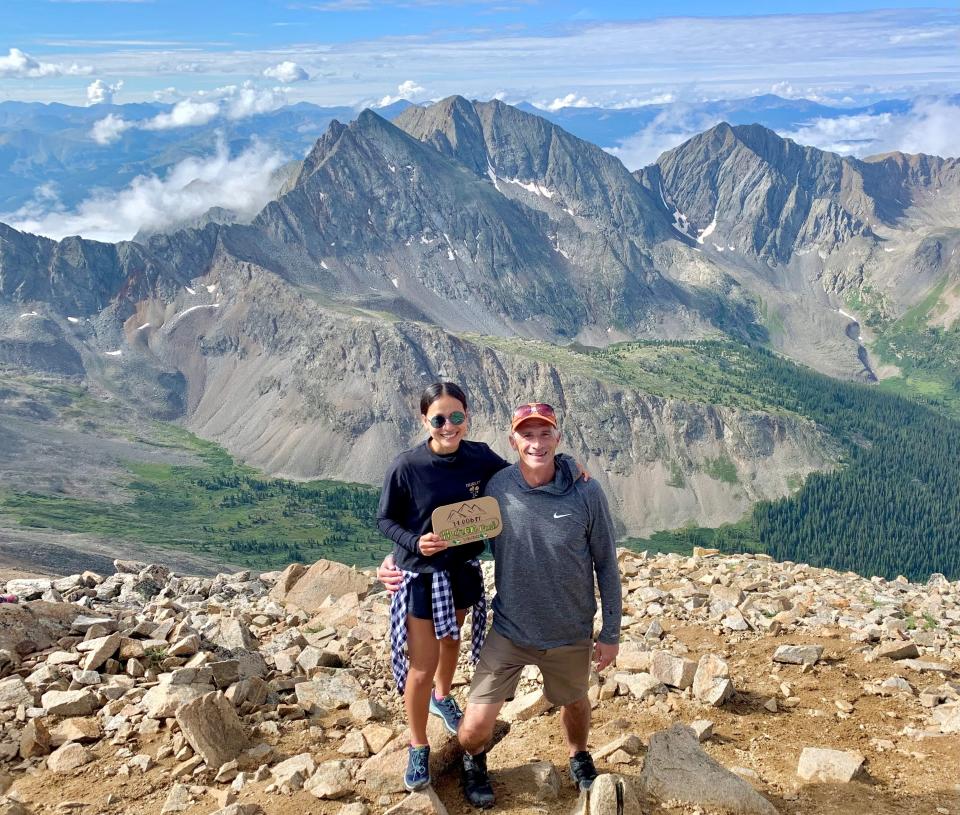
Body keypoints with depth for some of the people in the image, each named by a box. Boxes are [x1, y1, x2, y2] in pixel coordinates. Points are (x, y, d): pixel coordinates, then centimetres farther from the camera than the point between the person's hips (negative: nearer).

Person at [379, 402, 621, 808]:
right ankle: (473, 761, 36)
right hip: (508, 631, 0)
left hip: (571, 634, 1)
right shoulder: (495, 488, -15)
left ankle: (579, 758, 60)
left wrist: (610, 632, -1)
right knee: (477, 722, -2)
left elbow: (606, 564, -6)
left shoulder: (586, 493, -17)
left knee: (575, 703, 25)